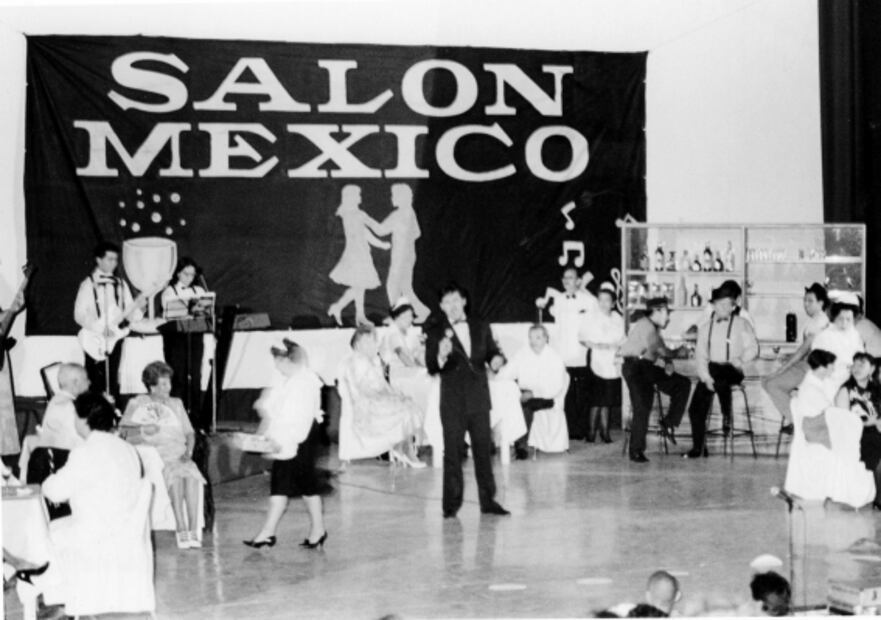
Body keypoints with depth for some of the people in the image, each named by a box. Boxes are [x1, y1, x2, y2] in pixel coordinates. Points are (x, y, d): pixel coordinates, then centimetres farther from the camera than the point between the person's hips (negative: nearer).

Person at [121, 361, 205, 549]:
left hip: (179, 455, 3)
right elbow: (123, 430, 5)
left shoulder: (176, 404, 24)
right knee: (175, 475, -35)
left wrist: (188, 450, 0)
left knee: (192, 475, -31)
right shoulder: (137, 404, 13)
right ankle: (182, 531, -38)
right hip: (153, 454, -3)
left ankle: (193, 531, -37)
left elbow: (189, 433, 20)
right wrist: (142, 429, -12)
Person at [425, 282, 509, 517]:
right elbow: (430, 367, -10)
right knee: (453, 452, -1)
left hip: (479, 398, 3)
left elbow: (491, 351, 14)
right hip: (453, 401, -3)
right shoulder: (436, 332, -3)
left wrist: (496, 359, -9)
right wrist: (441, 357, -31)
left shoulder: (481, 328, 8)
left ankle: (488, 500, 17)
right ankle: (451, 503, 6)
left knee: (484, 449, 9)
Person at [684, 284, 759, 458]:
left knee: (720, 376, -39)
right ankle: (698, 448, 7)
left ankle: (727, 416, -19)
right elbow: (700, 355, 8)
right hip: (711, 370, 4)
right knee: (696, 409, -6)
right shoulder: (705, 327, 15)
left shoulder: (741, 324, 7)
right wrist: (705, 377, -7)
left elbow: (753, 348, 1)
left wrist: (740, 359, -21)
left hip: (732, 371, -4)